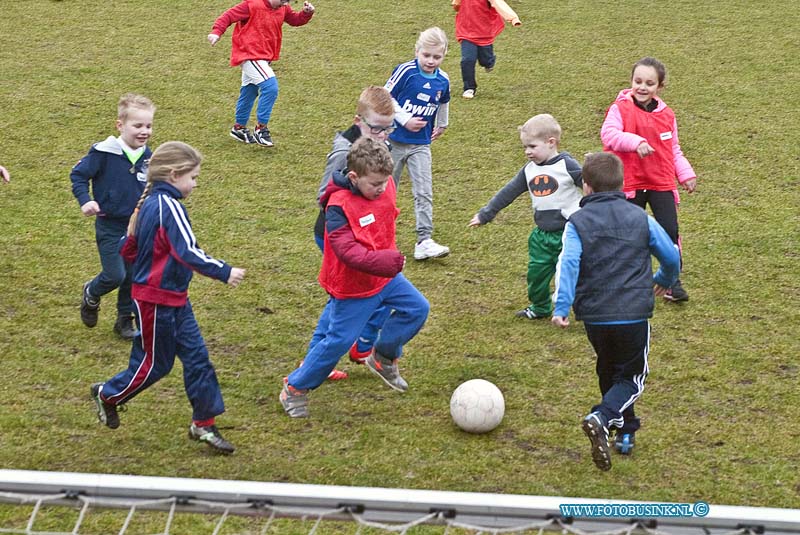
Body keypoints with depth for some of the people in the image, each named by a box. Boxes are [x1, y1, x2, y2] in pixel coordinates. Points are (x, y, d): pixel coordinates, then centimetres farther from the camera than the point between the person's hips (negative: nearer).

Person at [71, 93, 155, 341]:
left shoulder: (147, 157, -1)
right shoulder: (103, 153, -18)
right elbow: (78, 175, -9)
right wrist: (85, 200, -21)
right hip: (110, 226, -5)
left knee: (133, 276, 10)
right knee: (115, 275, -7)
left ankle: (125, 320, 28)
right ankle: (91, 294, 25)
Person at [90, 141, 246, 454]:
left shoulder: (148, 203, 8)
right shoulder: (169, 206, -21)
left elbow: (128, 249, 15)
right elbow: (188, 252, -30)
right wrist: (224, 273, -25)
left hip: (175, 299, 9)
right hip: (157, 300, -9)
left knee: (197, 356, 7)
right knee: (155, 362, 8)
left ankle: (204, 423, 12)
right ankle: (108, 395, 30)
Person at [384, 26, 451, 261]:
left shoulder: (443, 81, -1)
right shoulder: (405, 71, -16)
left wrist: (441, 126, 29)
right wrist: (405, 120, -18)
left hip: (421, 144, 3)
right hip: (394, 141, -3)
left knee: (424, 193, -6)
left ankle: (424, 241, -8)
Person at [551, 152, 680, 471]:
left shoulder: (577, 223, -1)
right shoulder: (640, 218, 4)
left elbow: (568, 264, -16)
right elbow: (671, 255, 12)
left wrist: (561, 307, -22)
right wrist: (665, 280, 34)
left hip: (594, 316, 1)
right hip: (634, 315, -1)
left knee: (609, 372, 25)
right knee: (633, 378, 7)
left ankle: (625, 431, 30)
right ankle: (601, 418, -20)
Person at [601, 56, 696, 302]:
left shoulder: (666, 115, 6)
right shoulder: (620, 108, -7)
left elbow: (674, 150, 15)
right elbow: (608, 134, -23)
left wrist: (686, 174, 5)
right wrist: (635, 142, -36)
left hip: (662, 183, 2)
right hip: (631, 184, -2)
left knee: (670, 230, -4)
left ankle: (672, 281, 7)